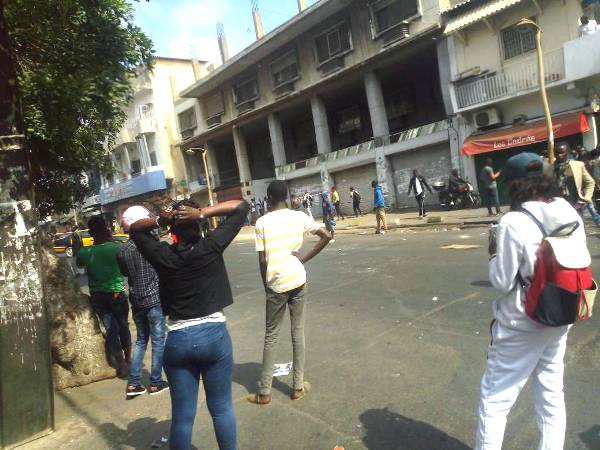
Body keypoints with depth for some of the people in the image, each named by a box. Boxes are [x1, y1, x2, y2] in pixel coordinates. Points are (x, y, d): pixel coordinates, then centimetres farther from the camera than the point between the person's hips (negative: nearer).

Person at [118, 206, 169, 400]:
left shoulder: (123, 250, 2)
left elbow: (124, 272, 15)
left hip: (136, 301, 6)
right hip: (154, 299, -6)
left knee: (141, 340, 18)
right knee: (158, 341, 7)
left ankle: (133, 384, 18)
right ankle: (155, 382, 14)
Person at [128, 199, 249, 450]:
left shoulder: (162, 255, -5)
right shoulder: (211, 246, -11)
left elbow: (134, 229, 14)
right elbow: (242, 206, -5)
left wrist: (159, 221, -5)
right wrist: (203, 213, -14)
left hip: (178, 340, 2)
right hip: (215, 335, -1)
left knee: (182, 415, 14)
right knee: (221, 408, 15)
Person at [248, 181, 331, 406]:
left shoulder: (262, 222, -6)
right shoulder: (299, 216, 0)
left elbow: (262, 260, -7)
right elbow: (326, 237, -1)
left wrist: (266, 285, 6)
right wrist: (305, 258, 1)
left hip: (276, 284, -1)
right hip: (297, 280, 2)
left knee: (271, 335, 10)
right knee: (298, 332, 12)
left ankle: (264, 392, 17)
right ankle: (298, 386, 20)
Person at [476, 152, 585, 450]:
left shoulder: (513, 223, -21)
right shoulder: (570, 213, -1)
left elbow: (502, 282, -16)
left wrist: (494, 254, -1)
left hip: (521, 323, -6)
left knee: (494, 399, 7)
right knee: (552, 394, 20)